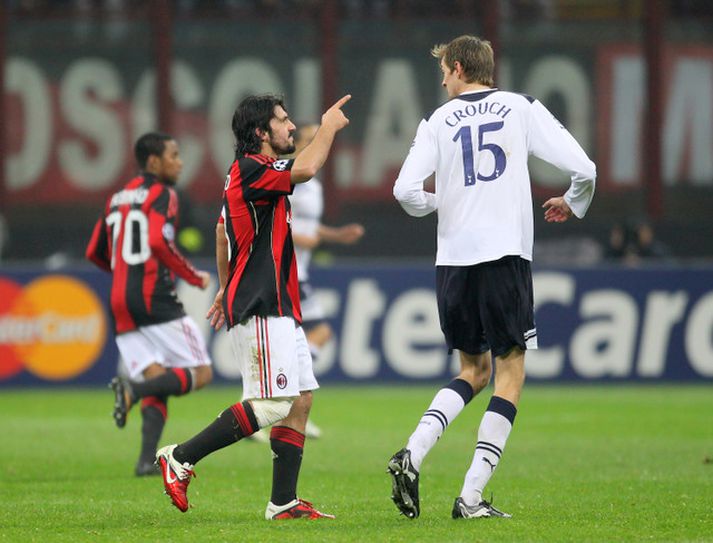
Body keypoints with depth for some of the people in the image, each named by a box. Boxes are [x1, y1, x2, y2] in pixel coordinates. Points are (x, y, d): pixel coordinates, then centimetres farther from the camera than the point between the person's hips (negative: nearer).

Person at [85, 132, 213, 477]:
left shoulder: (117, 199, 19)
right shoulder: (161, 194, -4)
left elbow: (95, 253, 21)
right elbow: (159, 241, -19)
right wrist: (195, 278, -9)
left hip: (121, 305, 7)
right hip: (155, 300, -7)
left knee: (158, 384, 7)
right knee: (200, 373, -2)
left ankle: (147, 460, -11)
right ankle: (133, 389, -23)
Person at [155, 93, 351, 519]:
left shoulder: (250, 173, 19)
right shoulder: (250, 171, -13)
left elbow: (222, 231, 31)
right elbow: (306, 169, -29)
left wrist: (227, 287, 39)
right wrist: (329, 128, -12)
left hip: (278, 309, 11)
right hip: (261, 309, -11)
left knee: (301, 399, 5)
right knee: (271, 404, -15)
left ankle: (284, 502, 4)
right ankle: (181, 459, -8)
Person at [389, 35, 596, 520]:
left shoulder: (439, 121, 8)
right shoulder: (522, 109, 5)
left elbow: (405, 191, -3)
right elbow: (584, 168, -1)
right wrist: (573, 205, 21)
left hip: (453, 260, 3)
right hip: (505, 255, -3)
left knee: (474, 370, 19)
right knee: (511, 371, 4)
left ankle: (412, 455, -3)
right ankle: (471, 498, -4)